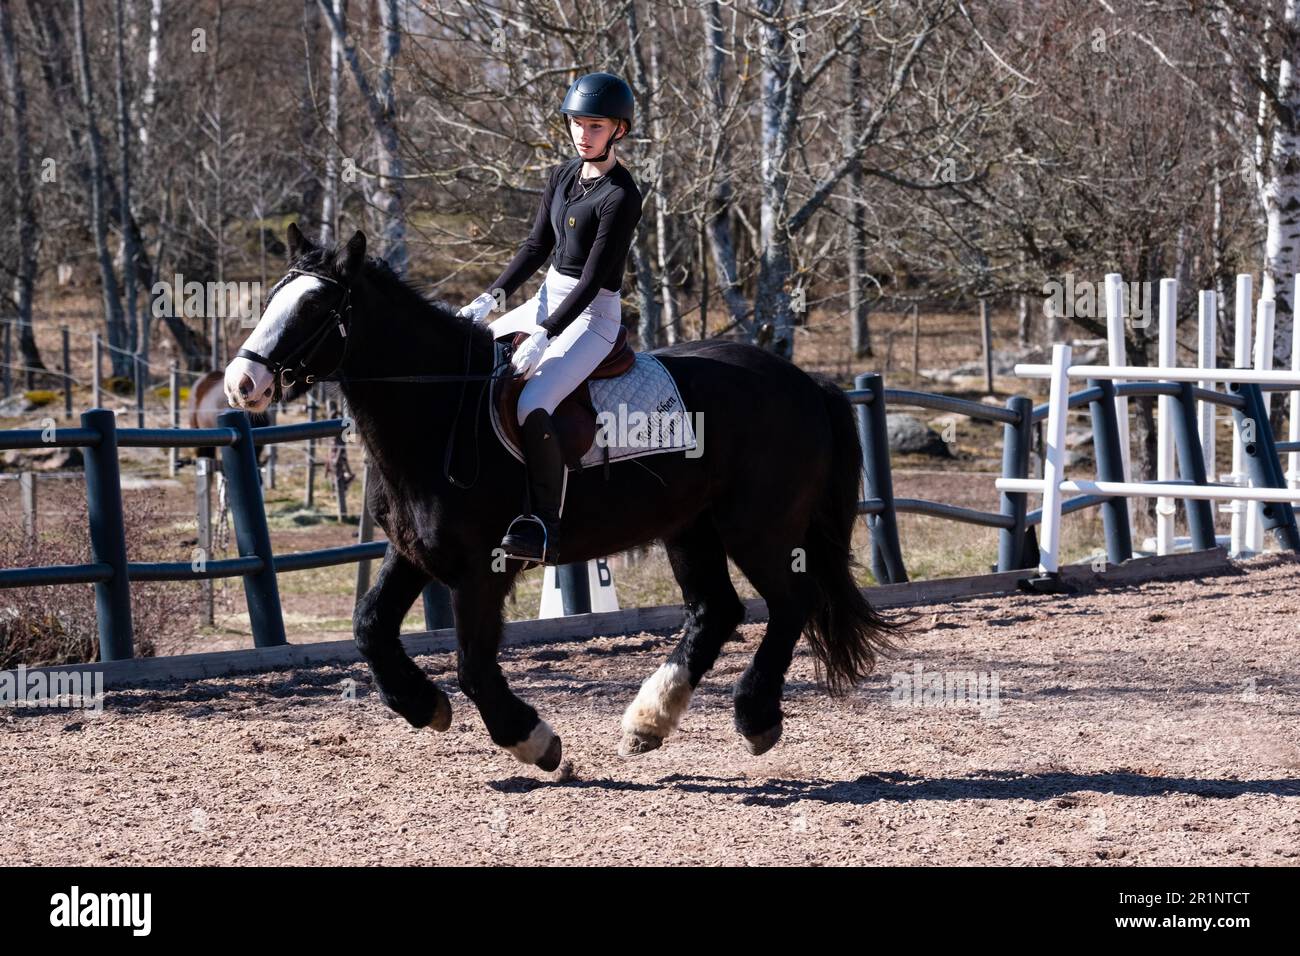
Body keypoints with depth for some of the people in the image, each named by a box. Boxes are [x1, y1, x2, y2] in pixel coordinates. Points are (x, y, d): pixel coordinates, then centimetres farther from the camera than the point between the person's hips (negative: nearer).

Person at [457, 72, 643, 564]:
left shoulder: (621, 197, -19)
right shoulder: (562, 176, 6)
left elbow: (593, 278, -21)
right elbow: (537, 246, 12)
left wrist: (542, 337, -25)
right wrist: (490, 298, 1)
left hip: (592, 315, -9)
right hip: (548, 299, 9)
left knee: (531, 406, -29)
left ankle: (546, 527, -24)